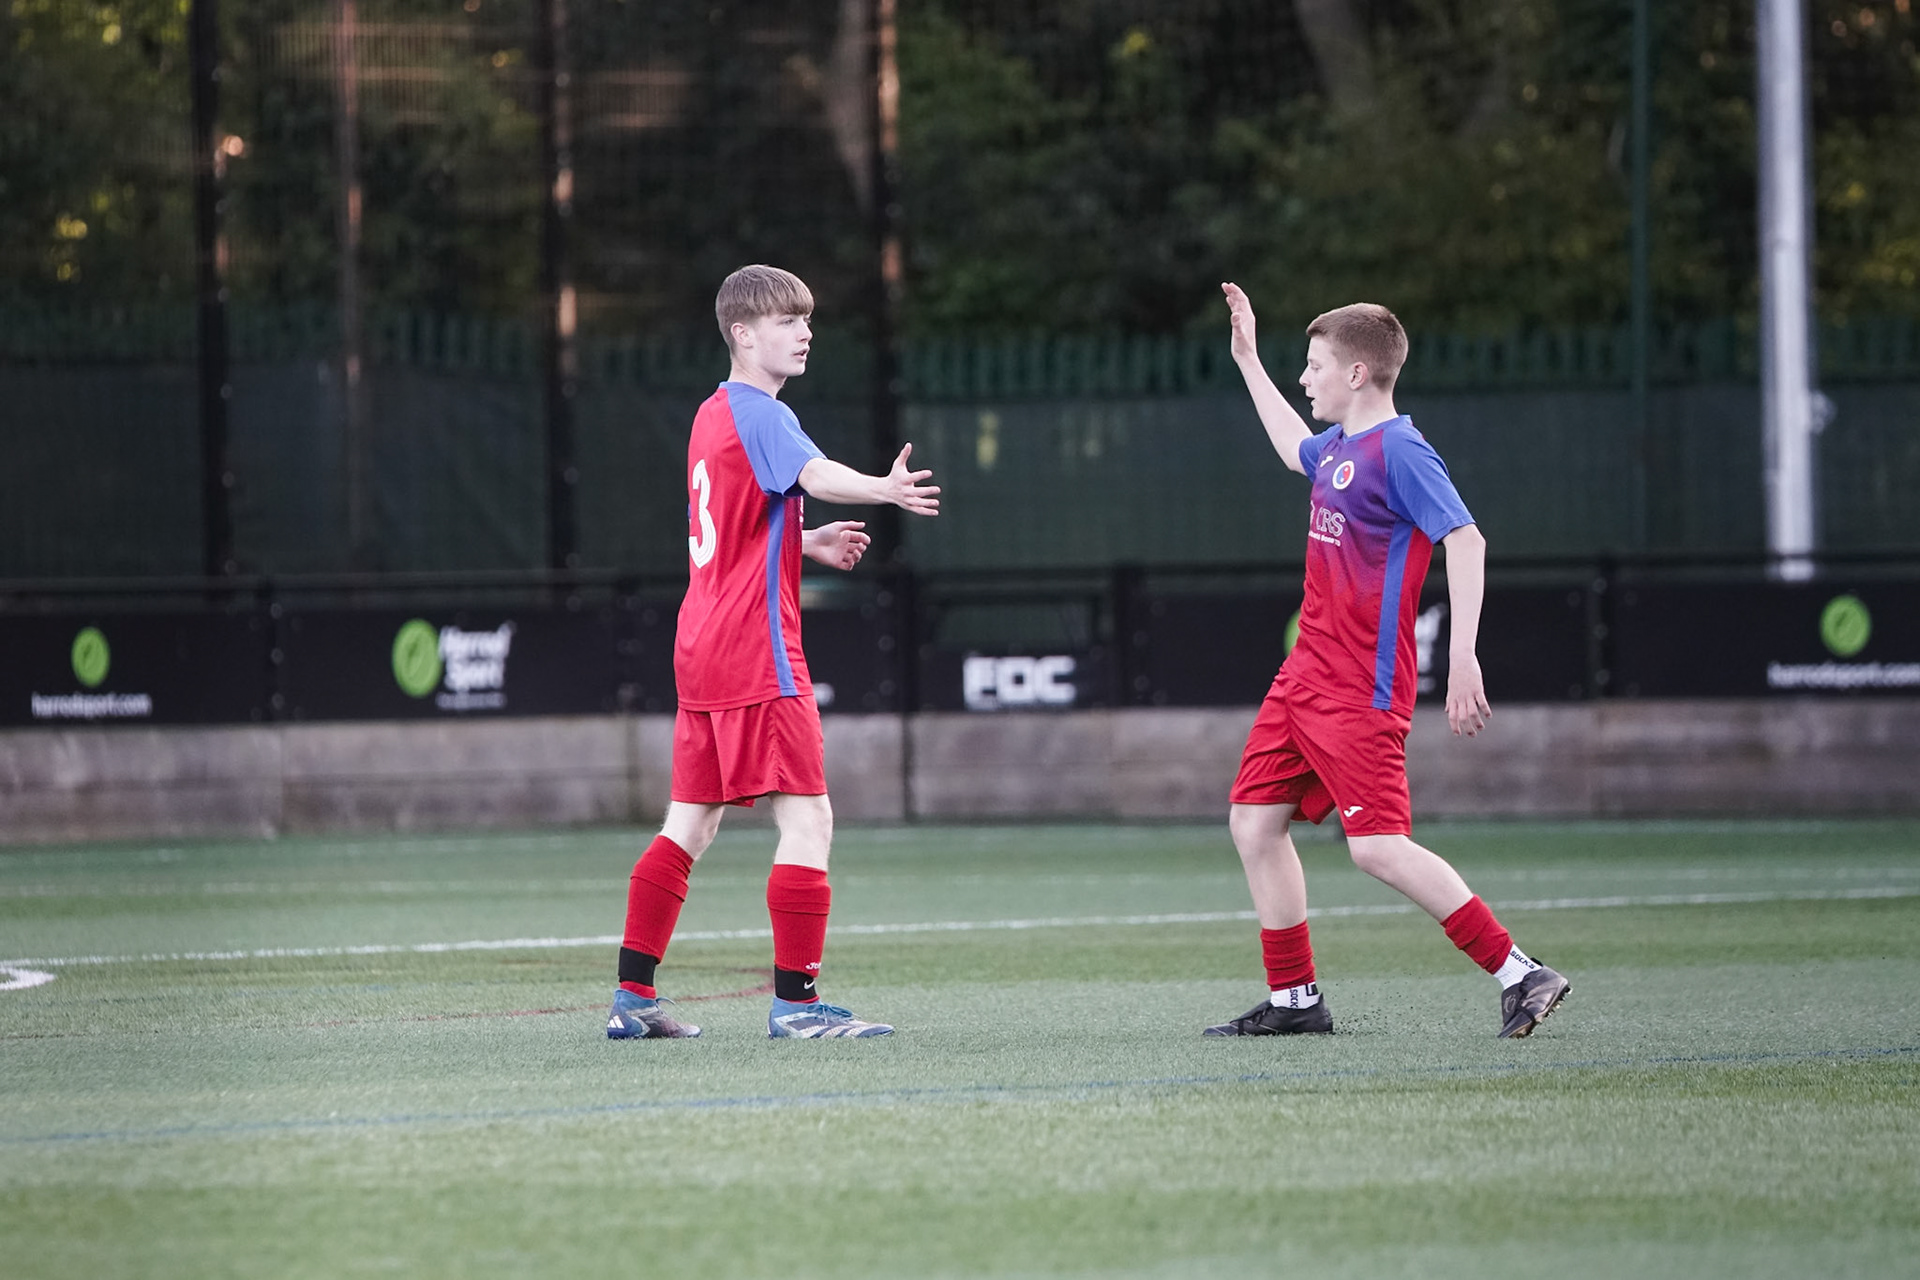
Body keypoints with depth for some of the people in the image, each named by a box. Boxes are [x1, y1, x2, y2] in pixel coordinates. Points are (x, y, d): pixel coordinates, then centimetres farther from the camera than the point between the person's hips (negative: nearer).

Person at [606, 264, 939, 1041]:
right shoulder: (761, 415, -11)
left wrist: (808, 544, 15)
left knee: (690, 825, 13)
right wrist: (884, 489, -52)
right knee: (807, 818, -9)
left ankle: (632, 998, 14)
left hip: (700, 650, 10)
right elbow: (814, 474, -33)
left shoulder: (712, 415, 18)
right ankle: (795, 1001, -11)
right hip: (756, 652, -10)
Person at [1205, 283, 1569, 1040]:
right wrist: (1248, 362, 42)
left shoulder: (1398, 450, -14)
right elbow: (1295, 450, 39)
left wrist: (1463, 657, -29)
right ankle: (1293, 999, 17)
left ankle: (1520, 976, -12)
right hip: (1305, 677, 9)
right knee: (1254, 822, 9)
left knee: (1379, 846, -16)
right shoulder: (1336, 447, 13)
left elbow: (1465, 540, -22)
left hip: (1360, 690, -9)